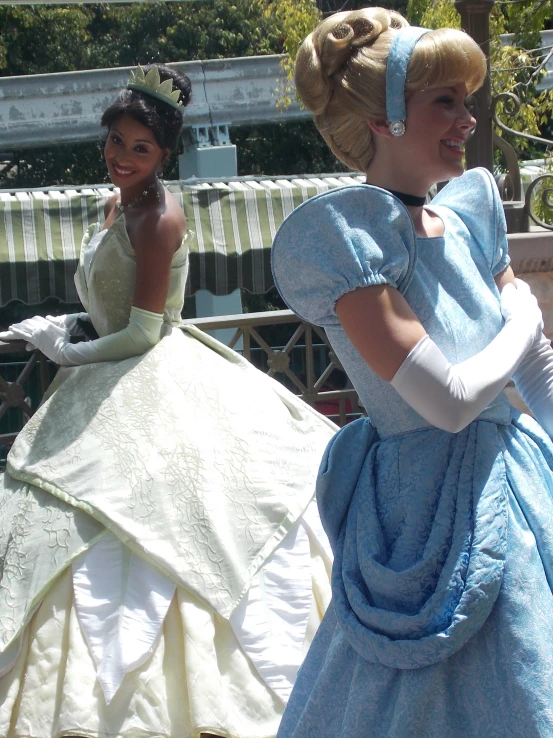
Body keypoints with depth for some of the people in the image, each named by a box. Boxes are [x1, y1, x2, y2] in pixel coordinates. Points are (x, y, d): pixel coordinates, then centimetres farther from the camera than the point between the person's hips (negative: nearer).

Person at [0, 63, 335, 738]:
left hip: (153, 386, -9)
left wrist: (70, 352, -7)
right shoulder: (118, 206, 11)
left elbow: (143, 332, -19)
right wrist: (65, 327, 3)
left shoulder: (158, 218, -17)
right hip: (117, 380, 9)